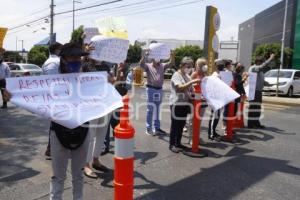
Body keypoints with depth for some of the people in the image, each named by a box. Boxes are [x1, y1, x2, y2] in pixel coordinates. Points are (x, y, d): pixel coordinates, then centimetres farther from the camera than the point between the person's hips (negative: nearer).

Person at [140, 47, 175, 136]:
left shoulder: (162, 66, 7)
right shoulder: (148, 66, -3)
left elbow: (171, 63, -3)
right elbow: (141, 64, -22)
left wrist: (172, 55, -19)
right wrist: (144, 55, -36)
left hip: (159, 89, 5)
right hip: (151, 89, -5)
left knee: (157, 110, 14)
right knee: (150, 110, 0)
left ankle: (157, 127, 24)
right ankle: (148, 128, 9)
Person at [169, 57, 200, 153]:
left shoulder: (187, 76, 14)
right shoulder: (176, 75, -10)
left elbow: (189, 89, 20)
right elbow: (180, 87, -24)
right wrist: (192, 81, -27)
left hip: (185, 103, 8)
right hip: (176, 103, -7)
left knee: (181, 124, 13)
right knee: (175, 125, -1)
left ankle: (178, 143, 24)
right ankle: (172, 145, 8)